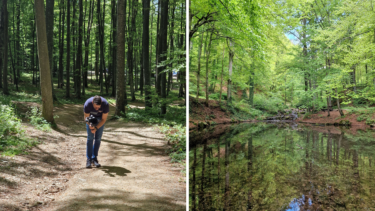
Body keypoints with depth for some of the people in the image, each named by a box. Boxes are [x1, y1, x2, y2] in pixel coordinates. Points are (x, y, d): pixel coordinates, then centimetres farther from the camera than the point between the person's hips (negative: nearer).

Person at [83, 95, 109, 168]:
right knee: (90, 137, -9)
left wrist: (96, 128, -34)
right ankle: (89, 159, -4)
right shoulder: (87, 104, -37)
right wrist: (90, 126, -40)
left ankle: (94, 158, 4)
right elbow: (86, 118, -21)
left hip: (100, 117, 1)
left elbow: (103, 119, -23)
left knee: (98, 138, -5)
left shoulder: (105, 105, -37)